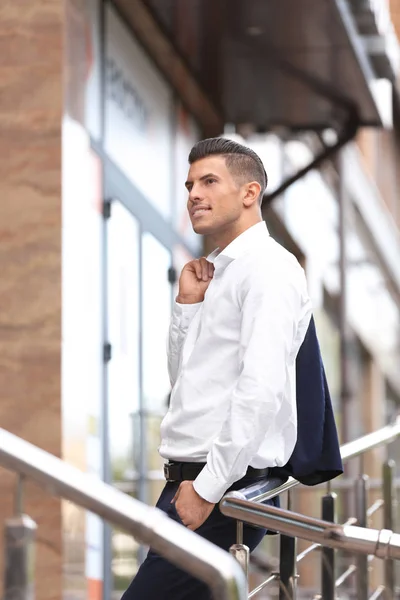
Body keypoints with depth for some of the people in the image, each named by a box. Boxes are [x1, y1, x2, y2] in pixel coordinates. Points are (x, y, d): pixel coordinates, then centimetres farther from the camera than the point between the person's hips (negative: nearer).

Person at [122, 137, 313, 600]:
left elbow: (262, 389, -20)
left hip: (227, 488, -9)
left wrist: (206, 488, -21)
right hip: (190, 477, 9)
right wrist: (187, 304, 10)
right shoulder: (217, 273, 19)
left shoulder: (268, 268, -10)